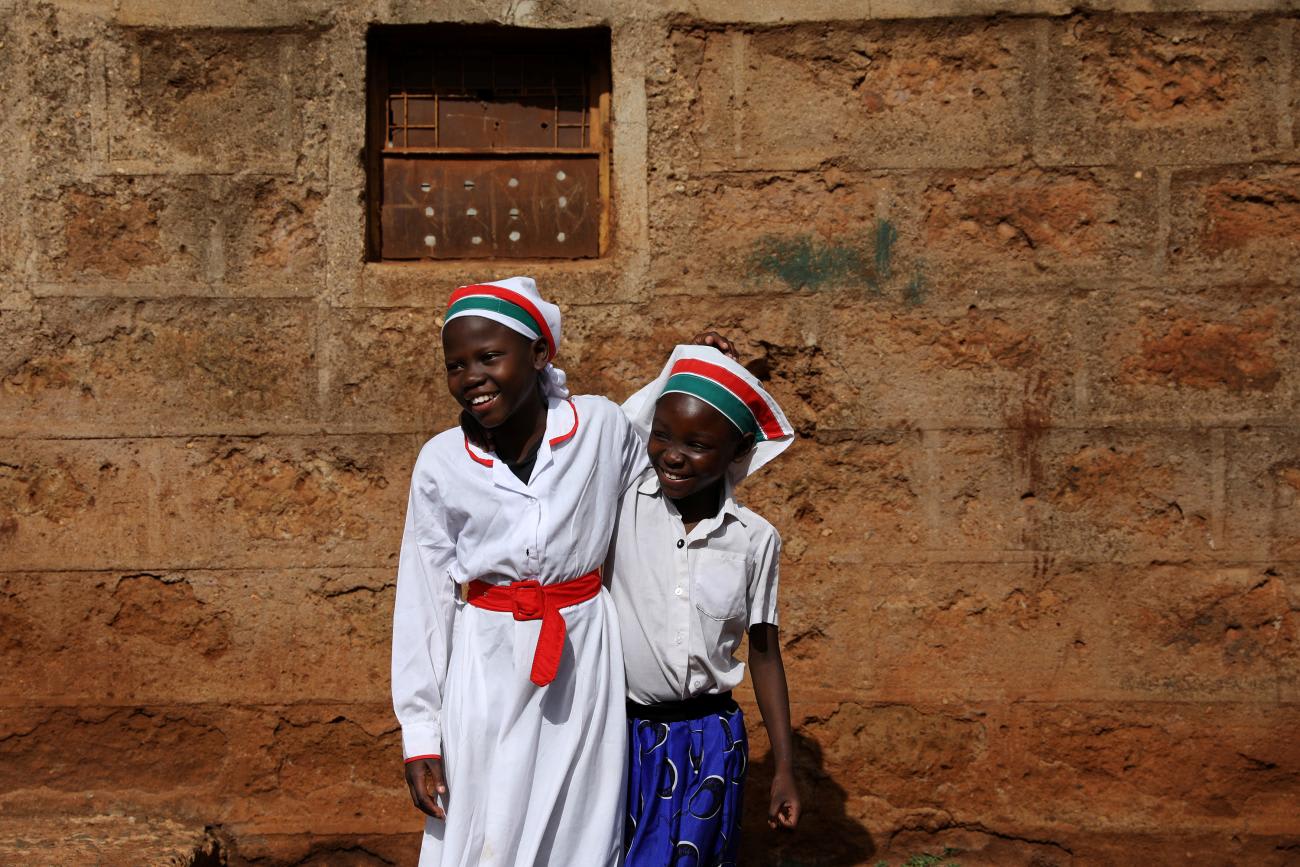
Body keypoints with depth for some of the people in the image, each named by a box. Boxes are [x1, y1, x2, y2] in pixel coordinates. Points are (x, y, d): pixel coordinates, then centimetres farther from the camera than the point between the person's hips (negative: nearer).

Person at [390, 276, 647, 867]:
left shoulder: (603, 427, -7)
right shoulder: (440, 463, -6)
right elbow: (423, 602, -1)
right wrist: (420, 735, -1)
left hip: (583, 660, 0)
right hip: (487, 668, 0)